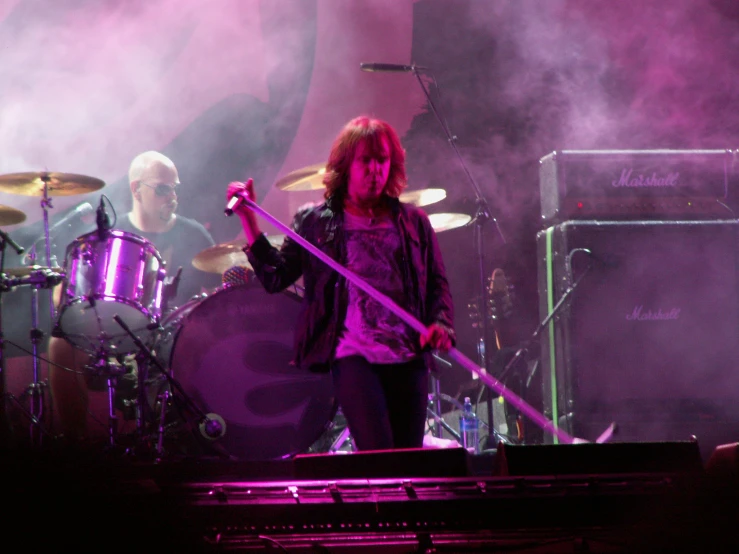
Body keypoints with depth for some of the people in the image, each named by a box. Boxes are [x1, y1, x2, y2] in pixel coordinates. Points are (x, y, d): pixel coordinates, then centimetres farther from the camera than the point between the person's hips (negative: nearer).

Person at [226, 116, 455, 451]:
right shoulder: (315, 221, 12)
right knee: (378, 456, -18)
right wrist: (248, 220, -3)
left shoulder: (413, 222, 18)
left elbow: (437, 282, 17)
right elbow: (275, 278, 5)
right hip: (353, 353, -3)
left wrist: (441, 323, -3)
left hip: (409, 353, 3)